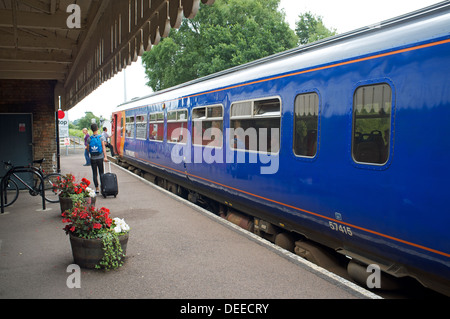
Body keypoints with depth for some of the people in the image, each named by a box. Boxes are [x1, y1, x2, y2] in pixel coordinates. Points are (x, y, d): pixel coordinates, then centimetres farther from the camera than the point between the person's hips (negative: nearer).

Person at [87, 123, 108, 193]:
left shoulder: (89, 138, 0)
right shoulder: (101, 137, -5)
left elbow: (88, 148, 3)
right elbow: (103, 147, -14)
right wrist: (105, 157, -19)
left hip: (93, 158, 1)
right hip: (100, 158, -1)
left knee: (94, 173, 7)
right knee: (101, 173, 8)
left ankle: (97, 188, 7)